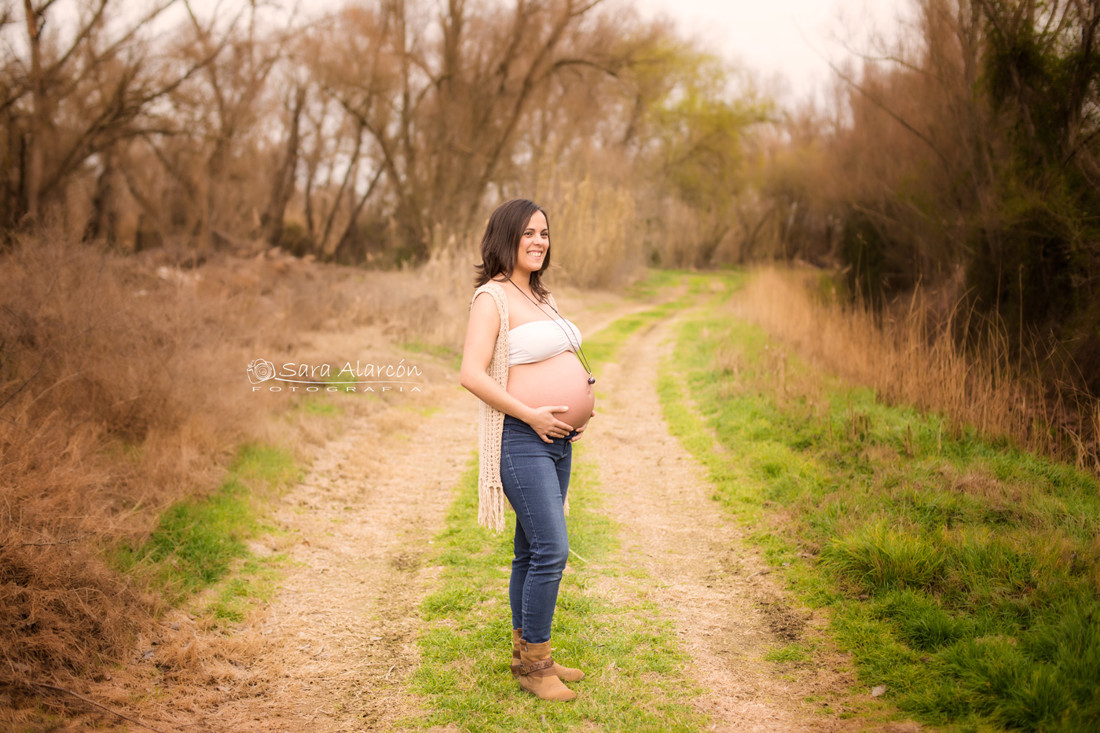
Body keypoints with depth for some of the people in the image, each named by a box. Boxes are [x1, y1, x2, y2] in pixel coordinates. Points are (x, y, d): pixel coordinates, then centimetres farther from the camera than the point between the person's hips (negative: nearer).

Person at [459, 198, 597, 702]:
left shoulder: (539, 296, 16)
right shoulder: (492, 297, -11)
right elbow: (472, 375, -20)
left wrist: (578, 408, 11)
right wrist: (531, 415, -19)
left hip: (556, 440, 9)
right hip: (521, 441, -9)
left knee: (532, 552, 14)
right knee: (551, 550, -12)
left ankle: (525, 654, 23)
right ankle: (534, 664, 1)